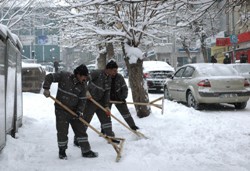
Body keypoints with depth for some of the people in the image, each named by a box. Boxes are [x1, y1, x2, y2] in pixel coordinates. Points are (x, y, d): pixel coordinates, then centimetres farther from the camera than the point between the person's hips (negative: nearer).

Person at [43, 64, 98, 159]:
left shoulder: (82, 85, -1)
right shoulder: (64, 76, -12)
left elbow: (82, 100, 1)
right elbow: (49, 77, -7)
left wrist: (79, 111, -11)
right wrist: (46, 89, -17)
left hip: (74, 111, 4)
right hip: (61, 110, -4)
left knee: (81, 129, 5)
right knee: (62, 131, 0)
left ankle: (86, 151, 15)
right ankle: (62, 152, 20)